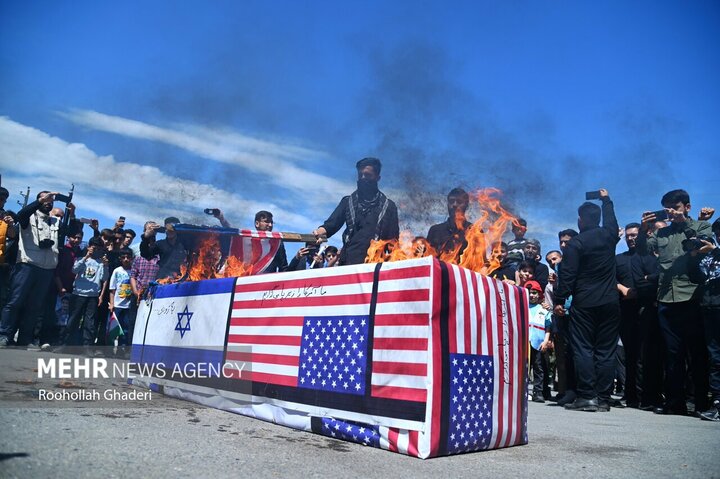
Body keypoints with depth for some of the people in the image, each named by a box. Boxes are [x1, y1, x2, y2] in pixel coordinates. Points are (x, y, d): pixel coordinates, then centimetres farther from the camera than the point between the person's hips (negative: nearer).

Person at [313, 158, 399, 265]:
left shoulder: (388, 206, 12)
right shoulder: (347, 201, 17)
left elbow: (393, 239, 9)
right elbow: (332, 223, 5)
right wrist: (321, 231, -18)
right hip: (349, 259, 1)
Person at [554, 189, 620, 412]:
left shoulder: (575, 243, -7)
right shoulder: (609, 235, 8)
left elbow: (567, 275, -11)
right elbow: (611, 220, 32)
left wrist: (559, 300, -5)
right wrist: (606, 199, 48)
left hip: (584, 304, -4)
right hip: (610, 302, 5)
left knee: (583, 349, -1)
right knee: (606, 351, 6)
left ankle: (586, 397, -3)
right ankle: (603, 399, 8)